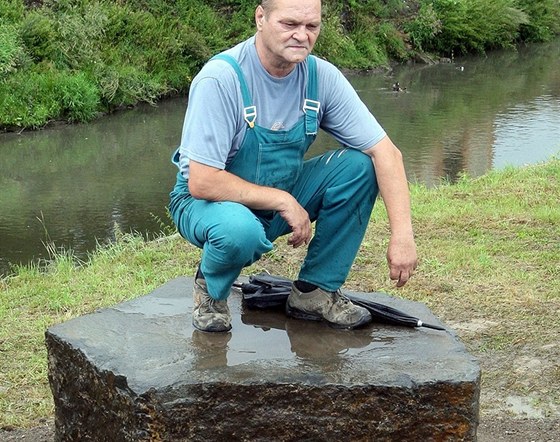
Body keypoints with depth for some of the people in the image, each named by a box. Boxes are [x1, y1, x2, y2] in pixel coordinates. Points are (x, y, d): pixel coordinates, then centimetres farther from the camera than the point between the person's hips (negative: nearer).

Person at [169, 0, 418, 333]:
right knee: (241, 231, -39)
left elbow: (386, 152, -13)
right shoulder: (221, 77, -25)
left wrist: (403, 235, -24)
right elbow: (202, 182, -29)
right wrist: (283, 201, -26)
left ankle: (316, 292, -2)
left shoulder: (321, 76, -11)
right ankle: (210, 290, -2)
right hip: (207, 201, -5)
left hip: (281, 197, 5)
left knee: (359, 166, -16)